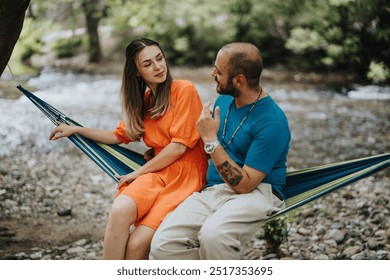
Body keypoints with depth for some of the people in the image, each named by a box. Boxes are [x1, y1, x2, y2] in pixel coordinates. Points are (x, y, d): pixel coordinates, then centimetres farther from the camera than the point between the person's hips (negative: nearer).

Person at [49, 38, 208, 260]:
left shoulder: (184, 90, -4)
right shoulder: (144, 100, 19)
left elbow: (179, 146, -9)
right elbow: (119, 136, 31)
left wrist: (140, 172, -3)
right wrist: (76, 130, 27)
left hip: (186, 174, -5)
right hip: (158, 173, 5)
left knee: (137, 245, -26)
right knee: (120, 210, -29)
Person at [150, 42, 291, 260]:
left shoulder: (272, 122, -15)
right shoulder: (224, 100, 11)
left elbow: (244, 184, -18)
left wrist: (211, 141, -17)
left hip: (256, 193, -6)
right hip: (212, 191, 7)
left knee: (213, 234, -39)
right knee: (163, 244, -20)